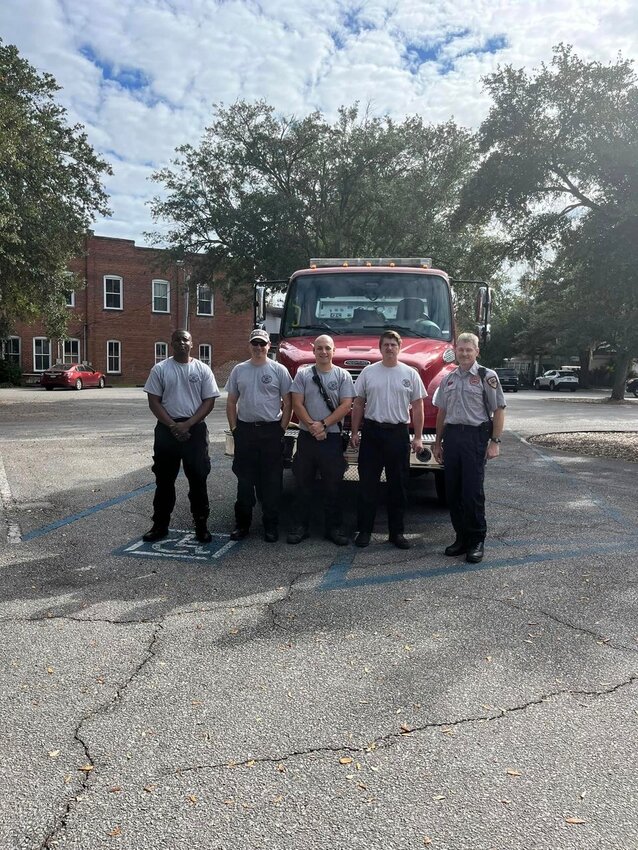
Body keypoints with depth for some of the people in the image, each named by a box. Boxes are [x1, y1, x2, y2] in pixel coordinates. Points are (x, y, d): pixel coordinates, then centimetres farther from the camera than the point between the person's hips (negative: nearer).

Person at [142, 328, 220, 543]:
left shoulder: (203, 369, 2)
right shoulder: (160, 369, 3)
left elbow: (209, 401, -2)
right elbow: (154, 401, -1)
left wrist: (187, 424, -12)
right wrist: (173, 425, -11)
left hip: (196, 429, -1)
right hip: (166, 429, 1)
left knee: (198, 479, 4)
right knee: (164, 480, 9)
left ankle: (201, 525, 14)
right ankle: (160, 525, 20)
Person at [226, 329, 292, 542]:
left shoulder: (279, 370, 1)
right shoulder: (239, 370, 8)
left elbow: (287, 403, 1)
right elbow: (231, 402, 11)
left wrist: (281, 429, -5)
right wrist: (234, 428, 3)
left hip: (271, 431, -2)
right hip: (245, 430, 2)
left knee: (271, 481, 3)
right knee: (244, 480, 8)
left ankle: (271, 526, 12)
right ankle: (242, 523, 18)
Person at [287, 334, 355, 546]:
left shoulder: (343, 375, 3)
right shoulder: (303, 374, 5)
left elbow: (346, 405, -5)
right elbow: (297, 404, -2)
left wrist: (323, 424, -13)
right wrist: (312, 426, -14)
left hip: (332, 438, -1)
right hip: (306, 437, 1)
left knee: (333, 485, 5)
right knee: (303, 483, 6)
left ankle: (333, 528, 14)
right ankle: (301, 526, 16)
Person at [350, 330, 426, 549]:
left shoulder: (410, 374, 4)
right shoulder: (368, 372, 5)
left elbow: (417, 407, 4)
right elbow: (358, 404, 8)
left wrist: (418, 437, -1)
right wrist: (355, 432, 2)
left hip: (399, 433, 0)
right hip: (372, 432, 0)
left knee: (399, 485, 7)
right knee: (367, 484, 3)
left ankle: (397, 532, 17)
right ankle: (364, 530, 12)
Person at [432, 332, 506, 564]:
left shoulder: (487, 377, -3)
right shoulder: (449, 379, 15)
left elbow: (499, 411, -5)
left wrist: (495, 442, -11)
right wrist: (438, 442, 16)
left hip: (475, 436, -5)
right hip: (451, 435, 6)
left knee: (473, 491, -4)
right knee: (453, 490, 8)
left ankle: (477, 541, 8)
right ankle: (461, 538, 20)